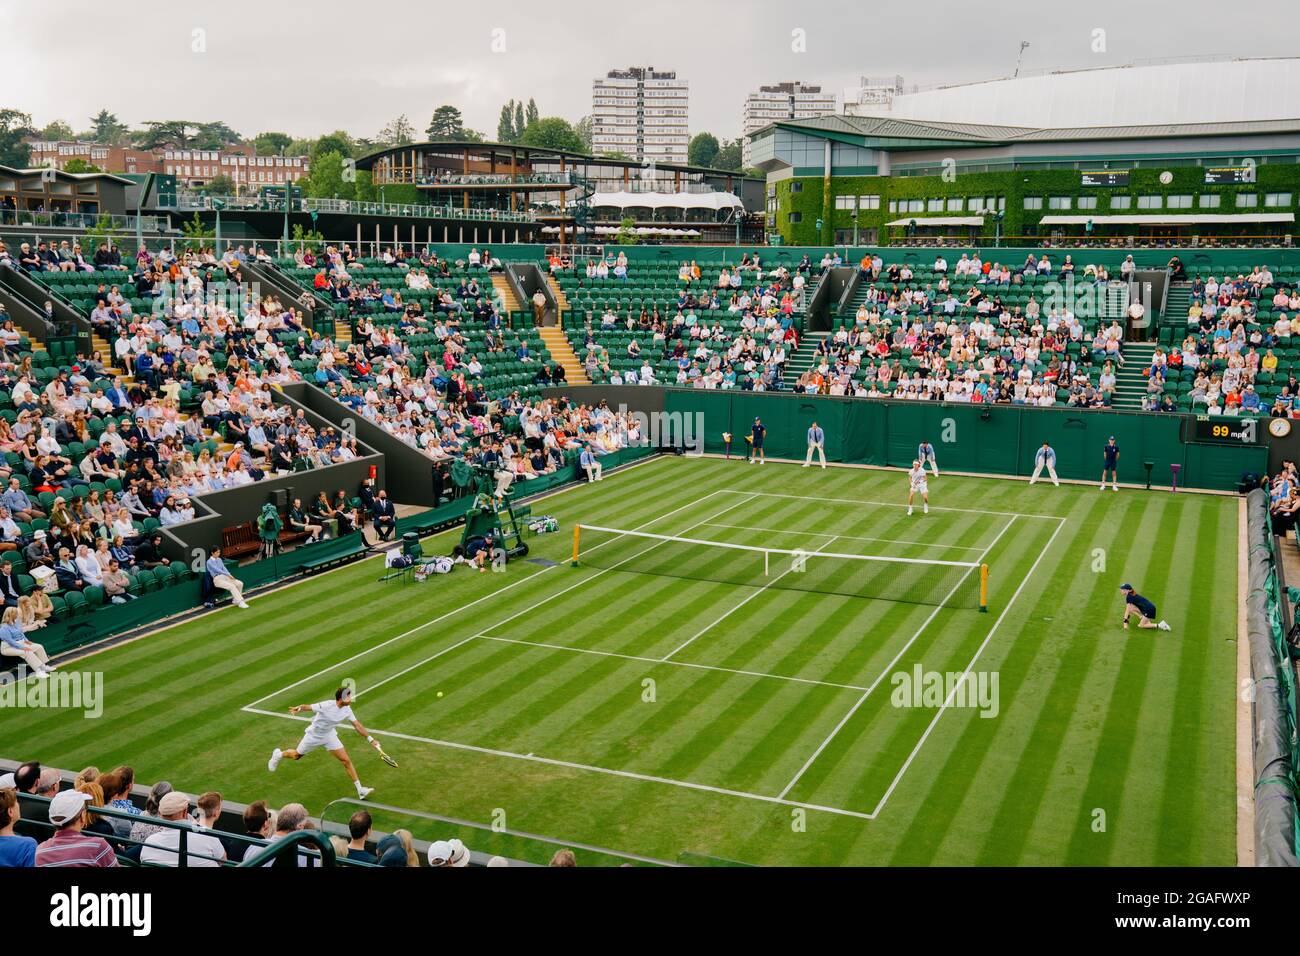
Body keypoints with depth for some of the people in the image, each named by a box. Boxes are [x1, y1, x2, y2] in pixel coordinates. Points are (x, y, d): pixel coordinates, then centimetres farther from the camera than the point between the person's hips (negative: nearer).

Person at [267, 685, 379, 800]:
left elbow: (357, 725, -9)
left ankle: (360, 790, -3)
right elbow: (306, 706, -30)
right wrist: (298, 708, -54)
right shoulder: (326, 706, -33)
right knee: (296, 755, 17)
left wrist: (370, 739, -9)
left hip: (330, 736, 4)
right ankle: (279, 754, 52)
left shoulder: (347, 710, -17)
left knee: (346, 760, -6)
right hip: (314, 735, -4)